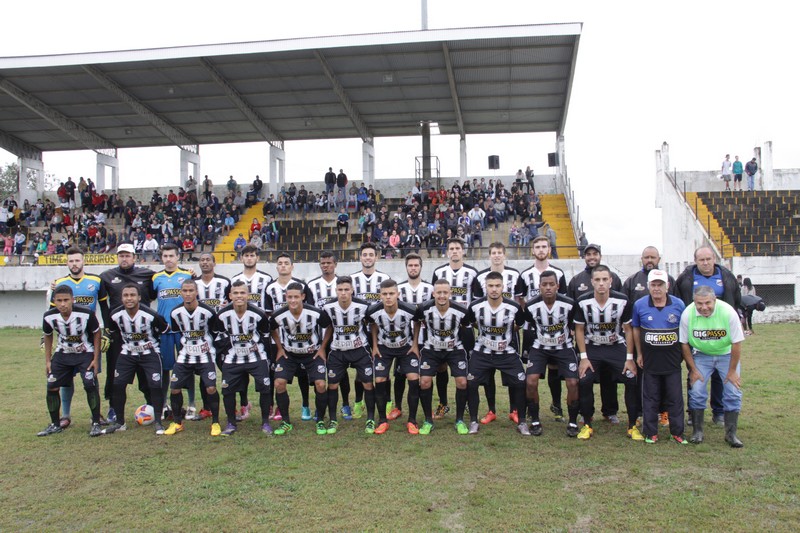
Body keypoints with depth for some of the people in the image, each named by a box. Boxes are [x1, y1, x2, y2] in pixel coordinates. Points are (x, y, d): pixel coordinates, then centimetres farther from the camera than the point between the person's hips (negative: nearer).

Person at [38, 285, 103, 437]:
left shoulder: (86, 314, -26)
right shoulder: (49, 317, -17)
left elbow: (96, 333, -10)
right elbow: (47, 336, 4)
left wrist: (96, 359, -10)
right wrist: (47, 360, 4)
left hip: (85, 353, -3)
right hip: (62, 354, 3)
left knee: (90, 386, -16)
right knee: (52, 387, -1)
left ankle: (96, 424, -2)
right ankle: (55, 425, 18)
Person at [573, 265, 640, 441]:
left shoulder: (622, 301, -16)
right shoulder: (583, 302, -16)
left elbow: (628, 330, -4)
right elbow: (579, 330, -5)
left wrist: (629, 358, -6)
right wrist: (584, 357, -9)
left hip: (617, 347, 0)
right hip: (592, 347, 0)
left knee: (632, 381, -12)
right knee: (584, 382, -15)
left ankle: (632, 425, 6)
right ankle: (587, 425, 3)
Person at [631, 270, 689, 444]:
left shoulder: (679, 304, -4)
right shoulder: (640, 305, -4)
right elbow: (635, 329, 7)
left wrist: (684, 354, 6)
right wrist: (639, 354, 6)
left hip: (673, 360, 0)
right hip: (649, 360, 0)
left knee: (675, 398, 7)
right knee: (650, 398, 7)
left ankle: (677, 432, 18)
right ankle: (651, 433, 16)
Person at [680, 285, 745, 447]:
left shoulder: (728, 312, -27)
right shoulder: (687, 314, -23)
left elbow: (737, 343, -16)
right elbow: (684, 343, -10)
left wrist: (732, 371, -11)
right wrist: (693, 369, -8)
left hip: (727, 354, 0)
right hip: (701, 355, 1)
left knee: (733, 393, -6)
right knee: (696, 391, -8)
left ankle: (731, 433, 8)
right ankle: (697, 431, 7)